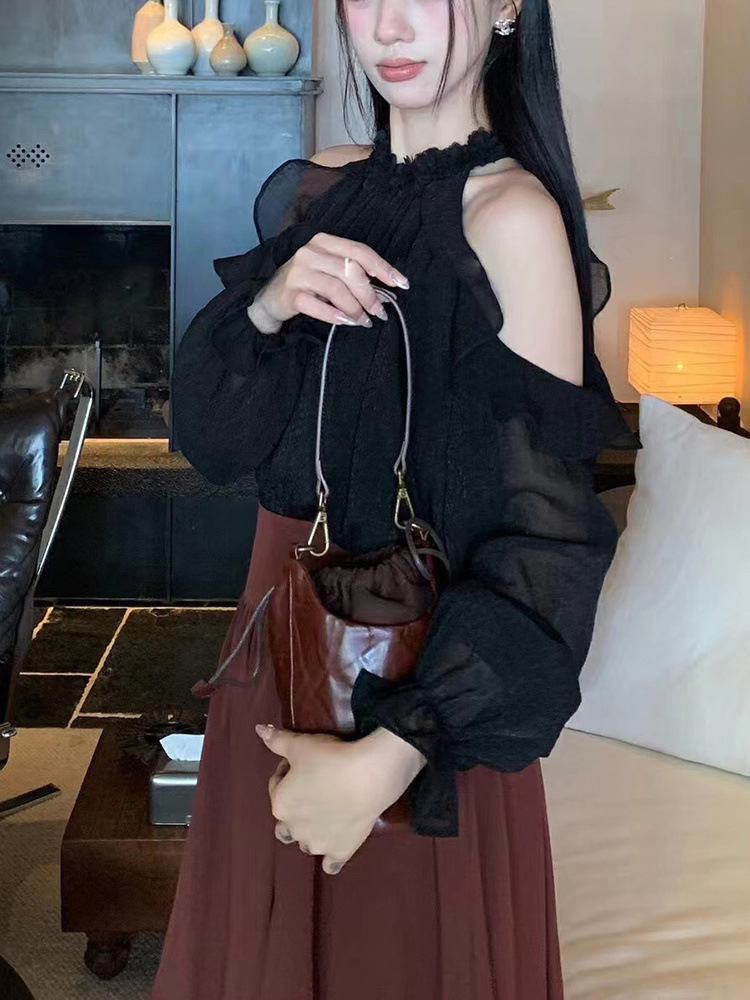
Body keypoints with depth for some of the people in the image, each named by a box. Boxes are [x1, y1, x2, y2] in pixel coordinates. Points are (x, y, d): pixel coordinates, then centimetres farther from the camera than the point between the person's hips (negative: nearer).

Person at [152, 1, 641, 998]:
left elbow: (550, 525, -22)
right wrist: (266, 306, -17)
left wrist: (395, 749, -29)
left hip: (420, 654, -5)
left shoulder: (512, 215, -17)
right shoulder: (315, 189, 3)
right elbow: (212, 431, 3)